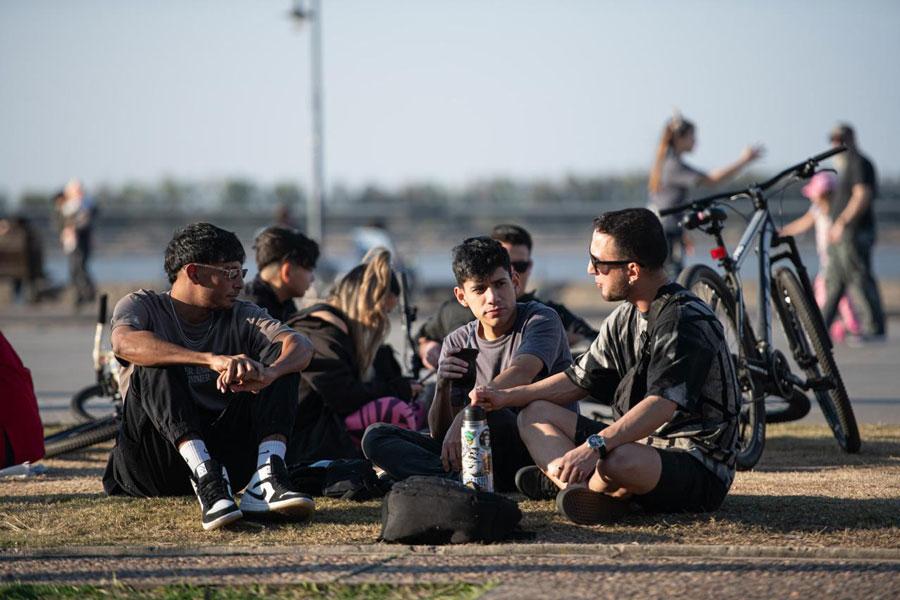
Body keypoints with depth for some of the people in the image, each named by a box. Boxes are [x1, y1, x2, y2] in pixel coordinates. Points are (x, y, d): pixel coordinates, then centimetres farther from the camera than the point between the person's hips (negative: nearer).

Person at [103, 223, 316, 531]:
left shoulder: (240, 317, 10)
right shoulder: (143, 306, 1)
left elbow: (301, 346, -9)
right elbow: (124, 343, -26)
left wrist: (269, 373, -35)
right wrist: (211, 360, -38)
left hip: (224, 455, 3)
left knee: (281, 357, -10)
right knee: (154, 366, -26)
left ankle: (265, 482, -33)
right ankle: (206, 481, -44)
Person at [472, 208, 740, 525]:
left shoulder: (685, 320, -20)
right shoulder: (625, 318, 11)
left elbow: (661, 406, -31)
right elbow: (578, 379, 21)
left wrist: (594, 446, -41)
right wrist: (507, 397, 11)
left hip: (699, 466, -10)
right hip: (639, 444, 10)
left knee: (618, 461, -40)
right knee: (536, 414, 9)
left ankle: (559, 480, -5)